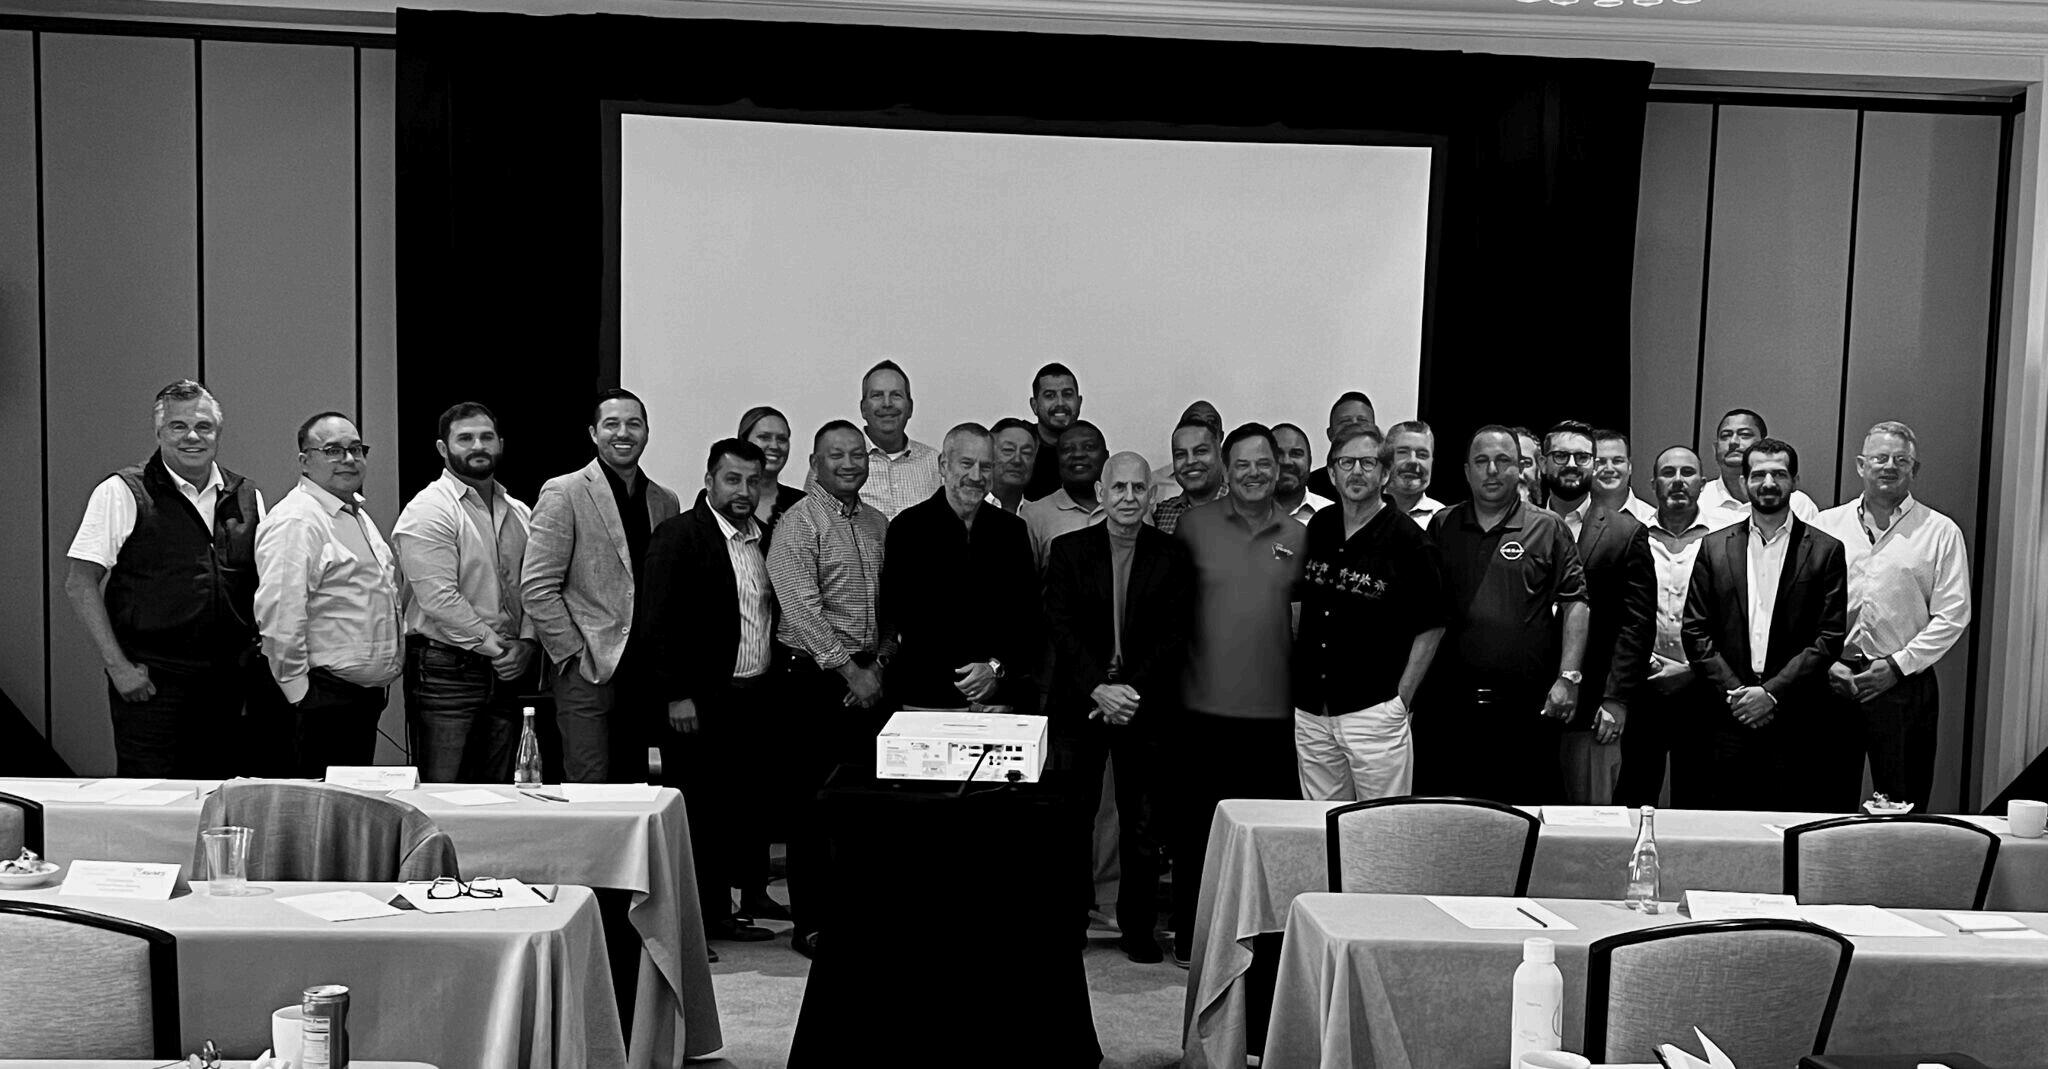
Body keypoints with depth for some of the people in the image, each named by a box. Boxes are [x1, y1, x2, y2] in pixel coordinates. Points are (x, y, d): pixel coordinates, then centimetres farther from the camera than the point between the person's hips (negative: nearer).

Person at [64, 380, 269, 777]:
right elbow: (79, 584, -4)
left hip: (228, 685, 4)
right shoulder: (121, 493, -3)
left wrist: (261, 671, 6)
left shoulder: (247, 498, 10)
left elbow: (262, 591, 15)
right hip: (151, 684, -4)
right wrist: (117, 666, -10)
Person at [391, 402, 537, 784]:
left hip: (505, 672, 7)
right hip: (445, 671, -6)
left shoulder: (519, 513, 14)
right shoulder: (428, 511, -8)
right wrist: (492, 646, -11)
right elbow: (439, 598, -16)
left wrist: (525, 643, -4)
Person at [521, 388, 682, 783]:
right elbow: (536, 588, -7)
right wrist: (573, 654, -10)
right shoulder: (563, 494, -3)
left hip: (647, 672, 5)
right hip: (587, 671, -5)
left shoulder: (665, 501, 12)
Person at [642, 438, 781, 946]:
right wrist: (676, 695, -15)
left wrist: (773, 685, 11)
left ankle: (720, 912, 21)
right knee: (697, 812, 0)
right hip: (700, 702, -6)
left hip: (754, 696, 7)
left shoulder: (765, 538, 13)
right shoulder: (678, 535, -7)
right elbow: (659, 619, -12)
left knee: (743, 808, 9)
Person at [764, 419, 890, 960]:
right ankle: (810, 924, 10)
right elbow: (802, 608, -14)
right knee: (817, 803, 0)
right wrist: (850, 670, -16)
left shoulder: (877, 524, 13)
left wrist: (877, 664, 4)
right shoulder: (799, 522, -7)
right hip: (818, 676, -6)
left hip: (868, 677, 6)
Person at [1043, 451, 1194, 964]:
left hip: (1145, 705, 0)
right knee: (1071, 819, 4)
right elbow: (1061, 627, -4)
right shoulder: (1068, 549, 3)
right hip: (1079, 704, 0)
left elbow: (1174, 635, -2)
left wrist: (1133, 690, -13)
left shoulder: (1172, 555, 3)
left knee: (1142, 825, 5)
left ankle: (1138, 927, 18)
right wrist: (1099, 689, -14)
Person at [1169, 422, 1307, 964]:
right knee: (1196, 826, 8)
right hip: (1204, 704, -1)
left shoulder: (1298, 536, 7)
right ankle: (1191, 937, 21)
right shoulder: (1194, 525, 1)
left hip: (1273, 710, 2)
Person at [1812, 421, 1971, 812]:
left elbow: (1952, 614, -1)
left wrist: (1897, 666, -9)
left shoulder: (1940, 532, 5)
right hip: (1831, 681, 1)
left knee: (1902, 807, 3)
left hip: (1904, 684, -1)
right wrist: (1825, 663, -7)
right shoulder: (1825, 526, 8)